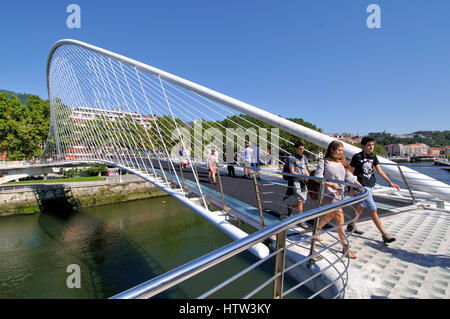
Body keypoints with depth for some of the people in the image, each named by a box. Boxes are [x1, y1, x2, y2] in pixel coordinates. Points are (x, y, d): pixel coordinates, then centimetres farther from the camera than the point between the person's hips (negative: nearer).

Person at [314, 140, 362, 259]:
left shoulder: (342, 163, 14)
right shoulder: (323, 162, -3)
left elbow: (350, 177, 12)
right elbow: (317, 177, -11)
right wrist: (330, 184, -23)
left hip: (340, 193, 7)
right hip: (329, 193, -7)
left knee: (330, 215, 18)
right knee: (339, 216, -13)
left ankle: (317, 229, 43)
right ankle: (345, 247, -7)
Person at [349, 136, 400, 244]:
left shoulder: (373, 157, 8)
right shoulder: (357, 157, -12)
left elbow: (379, 171, 7)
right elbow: (350, 172, -7)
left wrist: (389, 182, -2)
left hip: (370, 185, 8)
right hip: (362, 186, -8)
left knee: (362, 206, 17)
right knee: (373, 209, -8)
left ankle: (351, 226, 32)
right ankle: (384, 234, -2)